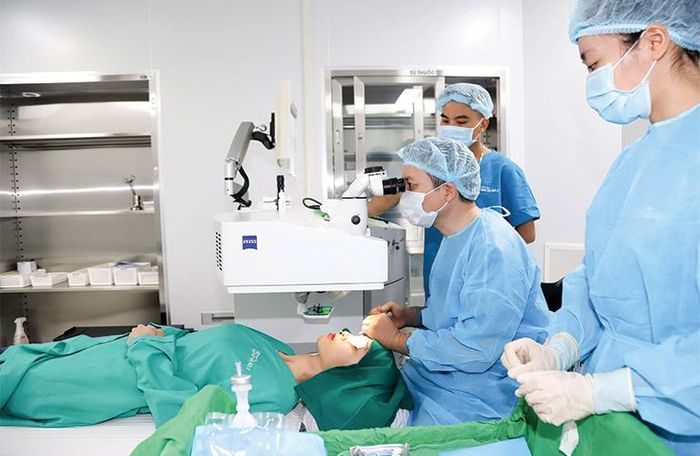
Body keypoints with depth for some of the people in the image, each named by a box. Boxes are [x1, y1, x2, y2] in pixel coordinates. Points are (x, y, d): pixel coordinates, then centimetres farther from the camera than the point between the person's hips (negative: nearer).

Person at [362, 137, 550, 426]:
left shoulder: (494, 250, -23)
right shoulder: (457, 237, 10)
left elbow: (475, 350, -28)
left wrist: (397, 338, -17)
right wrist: (411, 316, 3)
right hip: (448, 373, 9)